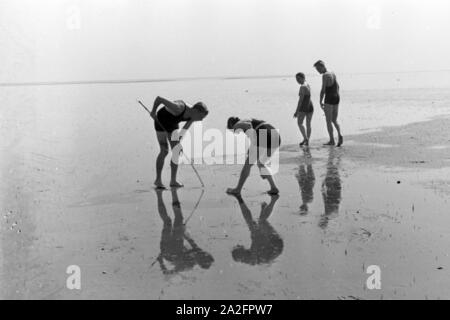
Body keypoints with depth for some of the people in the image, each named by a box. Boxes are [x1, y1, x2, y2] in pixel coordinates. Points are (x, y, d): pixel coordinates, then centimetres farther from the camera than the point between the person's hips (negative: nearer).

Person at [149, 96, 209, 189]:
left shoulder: (193, 116, -19)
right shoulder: (178, 108, -41)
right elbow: (158, 98, -33)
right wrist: (153, 111, -19)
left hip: (173, 124, 6)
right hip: (160, 121, -6)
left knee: (177, 151, -3)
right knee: (164, 151, -11)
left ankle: (173, 181, 3)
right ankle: (158, 180, 2)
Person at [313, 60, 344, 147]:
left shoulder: (325, 75, -13)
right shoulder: (333, 73, 14)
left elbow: (323, 90, -17)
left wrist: (320, 102, -9)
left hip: (329, 99, -8)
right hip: (337, 98, 8)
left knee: (328, 121, 2)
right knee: (334, 120, 14)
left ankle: (332, 140, 3)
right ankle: (339, 135, -7)